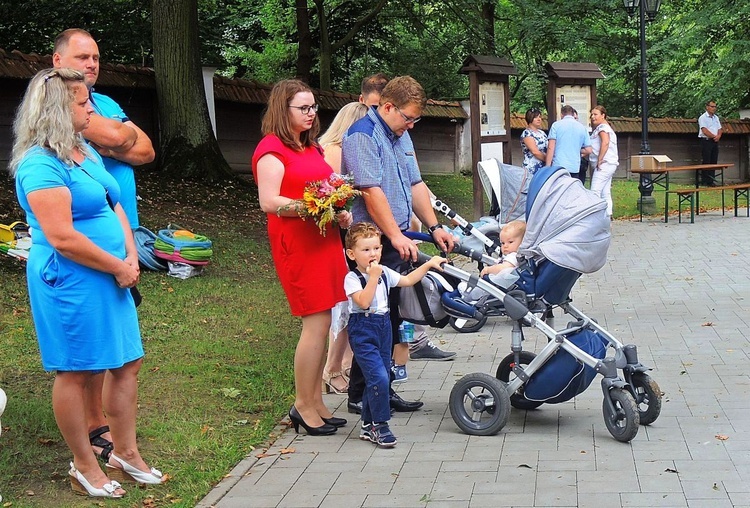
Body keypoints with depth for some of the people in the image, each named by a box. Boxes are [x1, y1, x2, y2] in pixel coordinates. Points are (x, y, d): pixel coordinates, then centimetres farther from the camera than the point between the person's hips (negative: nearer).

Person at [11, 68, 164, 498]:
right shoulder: (41, 165, -18)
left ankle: (125, 454, 27)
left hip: (110, 278, 9)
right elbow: (63, 238, -23)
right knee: (75, 373, 4)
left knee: (128, 363, 13)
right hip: (71, 283, -9)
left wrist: (132, 257, 0)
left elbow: (114, 206, 16)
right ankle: (85, 467, 17)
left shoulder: (85, 151, 12)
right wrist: (118, 267, -14)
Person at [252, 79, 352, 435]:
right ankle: (303, 407, 1)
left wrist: (340, 213, 8)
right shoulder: (271, 149, -7)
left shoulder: (311, 147, 21)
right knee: (317, 322, -10)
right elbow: (269, 202, -16)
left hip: (324, 239, 9)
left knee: (322, 324, 8)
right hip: (296, 243, -9)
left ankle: (315, 403, 17)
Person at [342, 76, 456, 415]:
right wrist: (396, 236, -24)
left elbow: (416, 186, 20)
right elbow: (372, 191, -20)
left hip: (399, 241, 9)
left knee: (391, 320, 12)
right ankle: (360, 396, 5)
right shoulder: (363, 136, -12)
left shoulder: (401, 136, 18)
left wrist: (434, 227, 12)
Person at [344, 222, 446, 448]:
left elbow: (407, 280, 21)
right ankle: (379, 425, -6)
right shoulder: (352, 278, -12)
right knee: (379, 377, -17)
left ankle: (368, 426, 22)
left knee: (379, 378, 10)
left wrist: (428, 264, 17)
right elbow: (363, 302, -25)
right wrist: (373, 277, -24)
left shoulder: (385, 273, 9)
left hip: (384, 328, 7)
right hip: (363, 331, -7)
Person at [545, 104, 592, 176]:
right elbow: (588, 150, 8)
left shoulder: (556, 125, 2)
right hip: (575, 168, 3)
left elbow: (551, 148, -5)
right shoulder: (582, 127, 10)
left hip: (558, 166, -3)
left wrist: (547, 167, -4)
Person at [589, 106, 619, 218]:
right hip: (610, 165, 11)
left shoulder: (602, 127, -6)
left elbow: (605, 143, -21)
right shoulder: (606, 127, 25)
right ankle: (608, 216, 8)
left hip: (604, 164, -11)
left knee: (595, 192, -17)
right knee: (605, 193, 9)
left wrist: (599, 160, -22)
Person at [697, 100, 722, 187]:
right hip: (706, 141, -7)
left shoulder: (716, 117, 17)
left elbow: (719, 129, 14)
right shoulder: (703, 118, -7)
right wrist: (714, 136, -11)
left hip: (715, 142, 7)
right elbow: (705, 131, -16)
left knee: (713, 162, 6)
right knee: (706, 162, -7)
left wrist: (718, 136, -7)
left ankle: (711, 181, 10)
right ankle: (705, 181, -4)